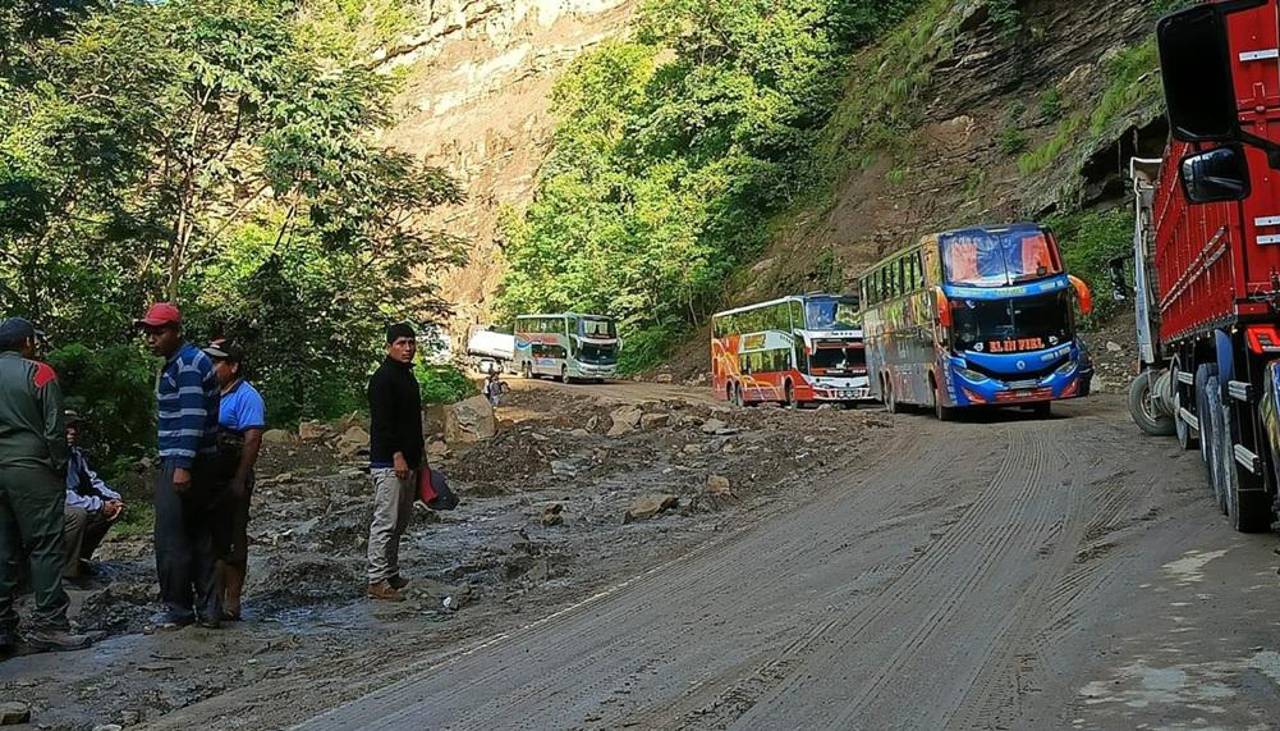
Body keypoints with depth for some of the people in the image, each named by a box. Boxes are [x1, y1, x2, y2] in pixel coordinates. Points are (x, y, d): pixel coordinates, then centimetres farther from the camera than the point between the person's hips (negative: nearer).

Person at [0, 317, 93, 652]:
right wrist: (59, 466, 1)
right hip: (31, 470, -6)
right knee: (45, 547, -4)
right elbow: (54, 428, -10)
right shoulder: (38, 373, -6)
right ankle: (48, 625, -6)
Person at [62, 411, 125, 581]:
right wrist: (99, 506, -26)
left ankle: (80, 557, 8)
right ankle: (66, 572, -25)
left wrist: (114, 498, -10)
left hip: (71, 507, 9)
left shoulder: (78, 454, 7)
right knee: (77, 514, -36)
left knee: (113, 508, 4)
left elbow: (93, 480, 10)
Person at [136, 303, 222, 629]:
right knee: (200, 537, 10)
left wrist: (182, 465, -24)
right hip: (195, 464, 10)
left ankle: (179, 609, 6)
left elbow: (192, 416, -21)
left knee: (171, 540, -2)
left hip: (181, 464, -10)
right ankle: (208, 608, 14)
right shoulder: (178, 363, 18)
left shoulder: (188, 363, -13)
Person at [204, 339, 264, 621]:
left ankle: (231, 603, 3)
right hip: (211, 480, 9)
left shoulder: (246, 396, -11)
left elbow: (253, 440, -19)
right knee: (213, 540, 13)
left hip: (231, 481, -9)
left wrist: (239, 480, -23)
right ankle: (215, 599, 22)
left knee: (231, 542, -3)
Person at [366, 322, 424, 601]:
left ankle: (392, 575, 23)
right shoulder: (383, 377, -13)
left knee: (400, 522, 15)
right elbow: (382, 421, -20)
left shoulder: (408, 376, 17)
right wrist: (397, 455, -23)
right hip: (388, 462, -10)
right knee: (385, 522, -7)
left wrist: (418, 457, 22)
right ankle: (377, 581, -3)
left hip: (407, 460, 10)